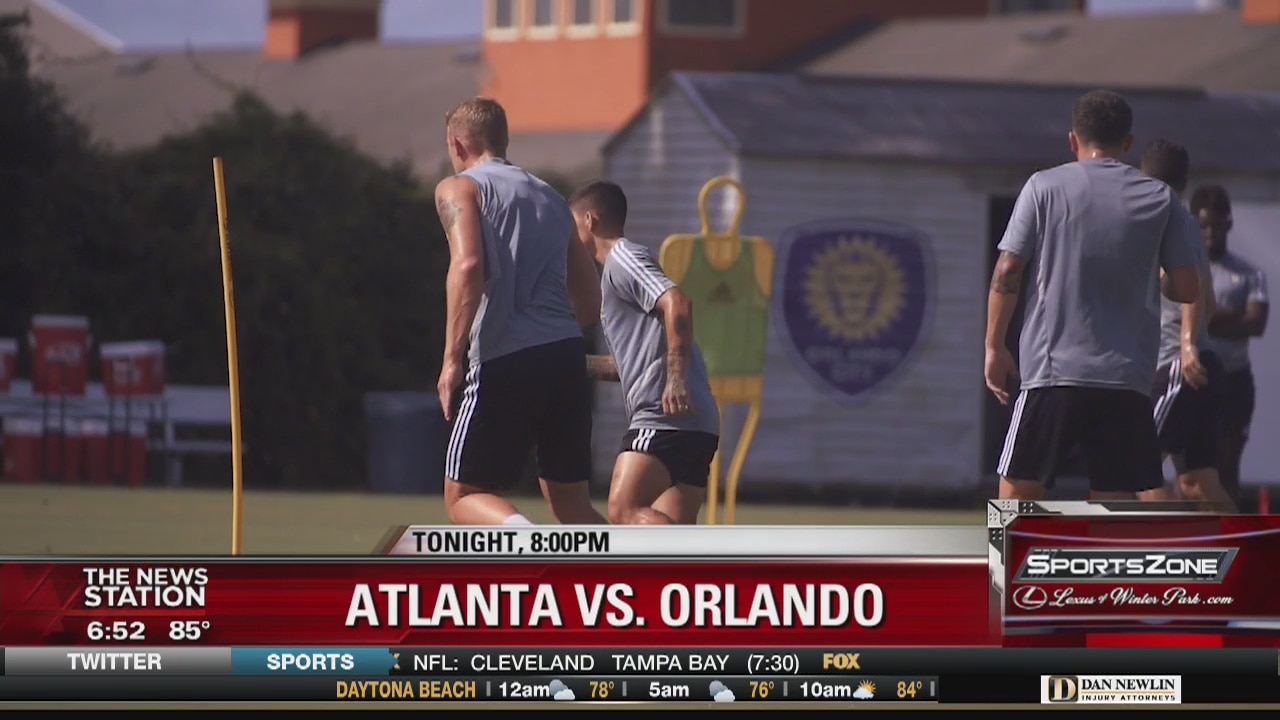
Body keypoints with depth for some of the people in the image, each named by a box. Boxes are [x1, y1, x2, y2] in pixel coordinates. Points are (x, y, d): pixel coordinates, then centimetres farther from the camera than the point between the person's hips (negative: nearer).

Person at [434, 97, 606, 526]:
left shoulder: (459, 189, 5)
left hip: (503, 363, -6)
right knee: (570, 502, 14)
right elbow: (591, 304, 23)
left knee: (464, 499, 5)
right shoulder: (550, 198, 23)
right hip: (567, 357, 6)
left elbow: (468, 265, -15)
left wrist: (453, 358, -15)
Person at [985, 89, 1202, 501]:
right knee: (1114, 500, 5)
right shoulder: (1160, 198, 5)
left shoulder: (1045, 187, 1)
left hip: (1053, 370, -2)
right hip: (1129, 375, 2)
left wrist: (994, 347, 7)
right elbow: (1187, 289, 6)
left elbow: (1007, 272, -2)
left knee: (1018, 489, 3)